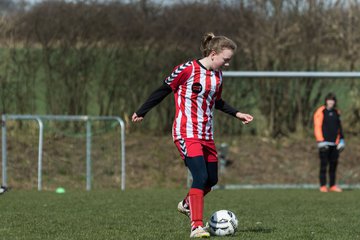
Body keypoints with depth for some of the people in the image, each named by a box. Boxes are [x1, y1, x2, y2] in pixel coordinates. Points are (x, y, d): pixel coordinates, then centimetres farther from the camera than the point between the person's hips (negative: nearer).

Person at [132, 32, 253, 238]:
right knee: (201, 177, -20)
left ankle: (187, 205, 40)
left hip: (207, 135, 8)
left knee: (211, 180, 12)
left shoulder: (217, 76, 8)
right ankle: (197, 227, -18)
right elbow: (163, 90, -4)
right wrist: (142, 112, 3)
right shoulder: (188, 69, -14)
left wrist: (237, 114, 14)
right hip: (187, 134, -8)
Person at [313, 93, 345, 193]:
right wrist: (320, 141, -15)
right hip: (324, 143, -5)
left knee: (334, 164, 6)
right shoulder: (320, 112, -4)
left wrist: (341, 140, 12)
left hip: (334, 143, 5)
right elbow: (317, 127, -8)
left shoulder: (336, 112, 14)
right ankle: (323, 186, -1)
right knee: (324, 165, -4)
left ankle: (333, 185, 11)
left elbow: (339, 127, 20)